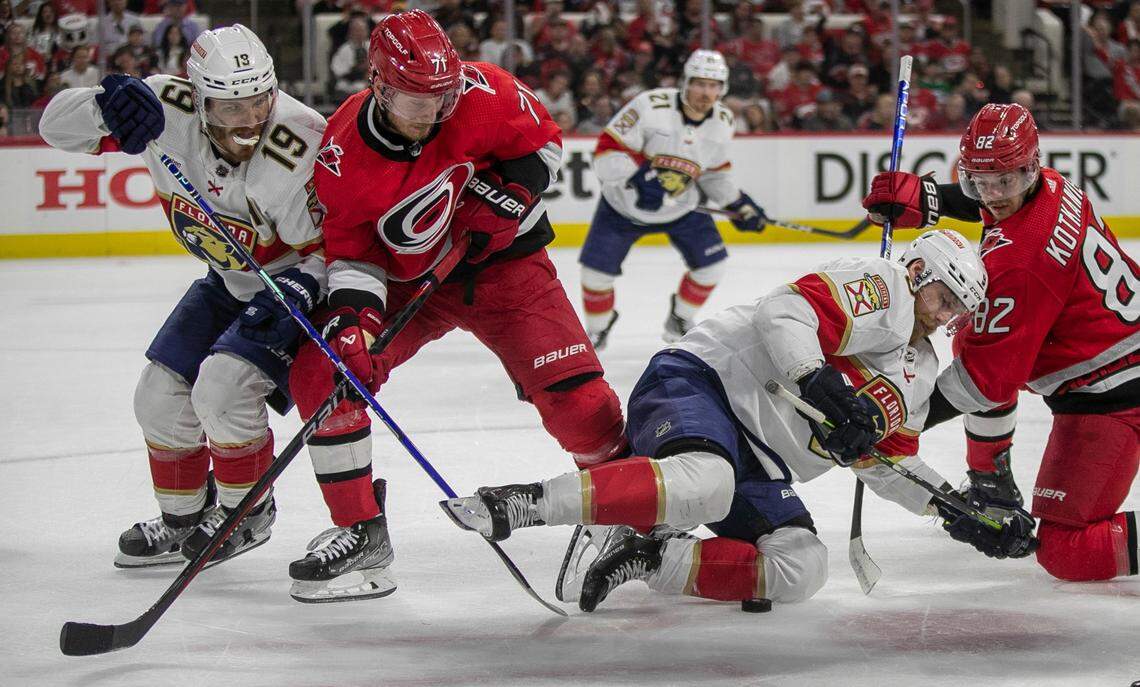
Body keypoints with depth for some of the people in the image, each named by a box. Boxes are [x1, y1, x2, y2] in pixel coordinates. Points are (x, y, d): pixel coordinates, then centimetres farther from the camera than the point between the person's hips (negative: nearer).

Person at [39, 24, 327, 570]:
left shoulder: (301, 147, -34)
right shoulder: (167, 108, -22)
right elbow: (57, 125, -21)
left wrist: (301, 288, -41)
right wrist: (106, 106, -41)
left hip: (296, 282, -6)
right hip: (228, 281, 6)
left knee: (222, 386, -23)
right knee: (161, 396, 5)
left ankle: (249, 511, 3)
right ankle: (183, 521, 28)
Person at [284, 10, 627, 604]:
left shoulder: (483, 93, -22)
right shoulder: (342, 151, -18)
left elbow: (543, 141, -4)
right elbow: (351, 250, -12)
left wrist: (509, 189, -22)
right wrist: (350, 315, -28)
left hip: (502, 261, -1)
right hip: (407, 279, 2)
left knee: (575, 396, -15)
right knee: (320, 371, -17)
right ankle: (361, 533, -4)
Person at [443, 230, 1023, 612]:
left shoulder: (920, 373, 24)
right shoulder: (878, 284, -3)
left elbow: (885, 462, 26)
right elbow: (786, 312, -19)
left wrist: (958, 510, 16)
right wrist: (821, 382, -34)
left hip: (760, 465, 9)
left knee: (801, 571, -13)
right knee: (706, 483, -41)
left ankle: (643, 557, -13)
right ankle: (520, 504, -39)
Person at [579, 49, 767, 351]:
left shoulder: (722, 123, -8)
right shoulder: (651, 106, -28)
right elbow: (606, 151, -27)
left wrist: (739, 204, 6)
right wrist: (638, 178, -41)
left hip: (682, 207, 4)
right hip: (625, 203, -4)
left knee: (711, 263, -5)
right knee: (597, 267, -8)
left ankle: (679, 322, 20)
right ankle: (597, 330, 18)